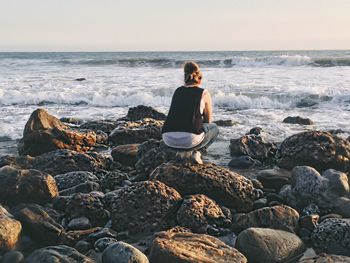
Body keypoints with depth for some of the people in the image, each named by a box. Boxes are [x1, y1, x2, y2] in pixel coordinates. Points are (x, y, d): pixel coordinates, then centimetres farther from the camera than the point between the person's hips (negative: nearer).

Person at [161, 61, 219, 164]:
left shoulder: (178, 91, 18)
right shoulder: (204, 93, 6)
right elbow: (208, 120, 18)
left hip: (168, 140, 5)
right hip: (189, 139, -5)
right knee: (214, 128, 27)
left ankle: (184, 151, 14)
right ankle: (195, 151, 4)